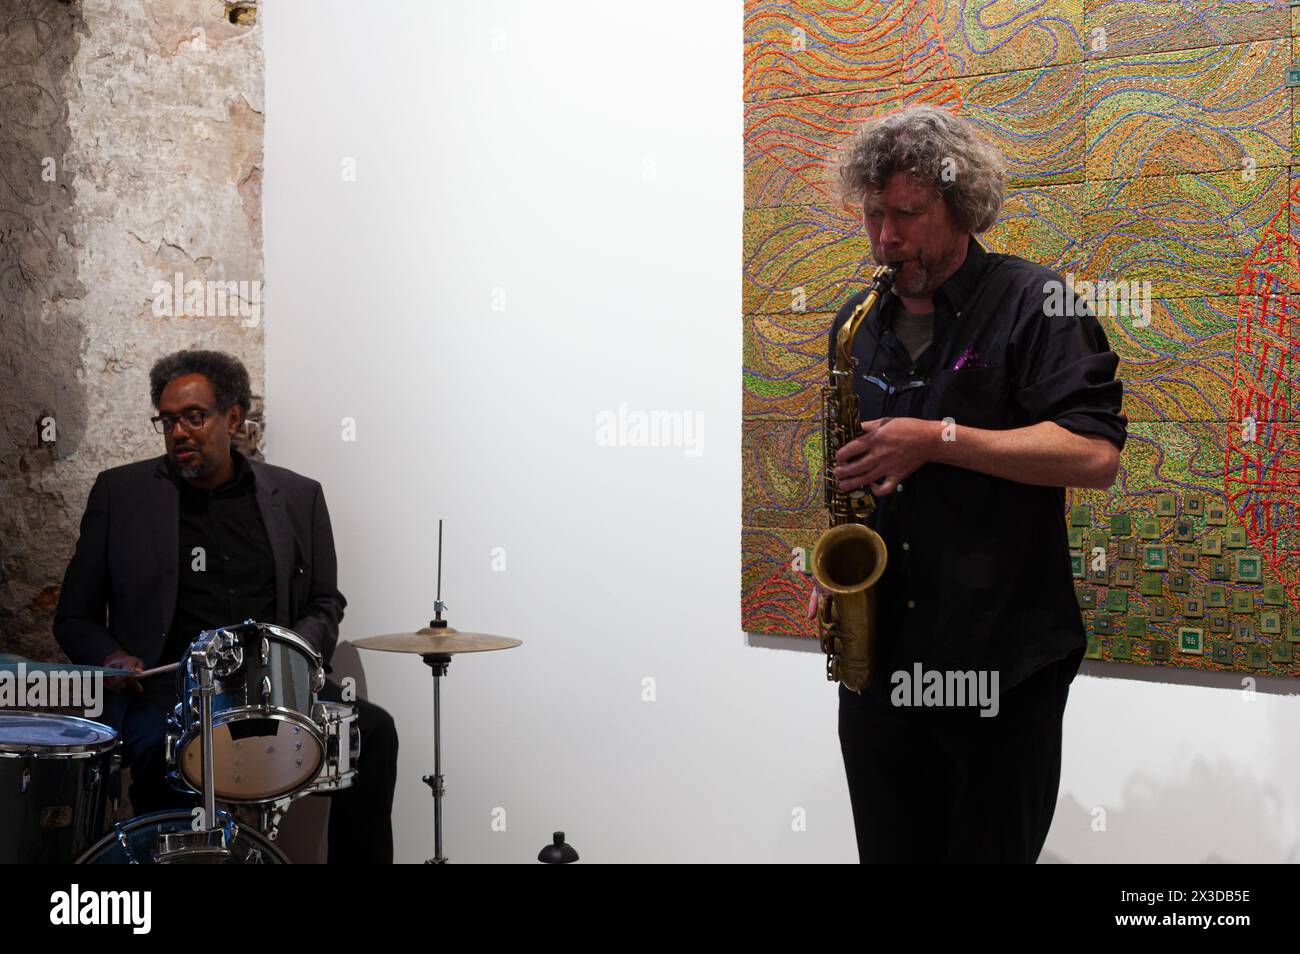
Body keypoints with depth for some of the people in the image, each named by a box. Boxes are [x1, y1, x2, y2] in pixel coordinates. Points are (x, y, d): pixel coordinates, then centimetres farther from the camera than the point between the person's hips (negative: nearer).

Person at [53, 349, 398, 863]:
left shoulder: (297, 497, 12)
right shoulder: (120, 492, 9)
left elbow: (325, 604, 17)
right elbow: (76, 616, 13)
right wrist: (111, 656, -8)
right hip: (164, 692, -2)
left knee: (373, 729, -24)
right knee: (162, 754, -36)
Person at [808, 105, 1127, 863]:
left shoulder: (1033, 304, -7)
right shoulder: (860, 322, 12)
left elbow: (1096, 454, -17)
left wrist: (939, 439, -21)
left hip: (1003, 663, -5)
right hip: (876, 652, 6)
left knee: (993, 847, 6)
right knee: (891, 848, 14)